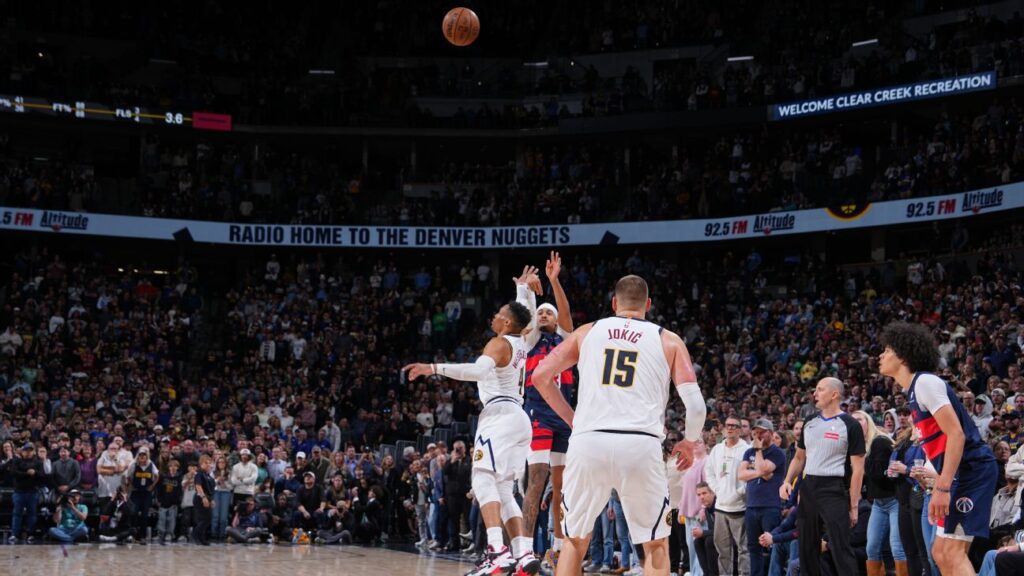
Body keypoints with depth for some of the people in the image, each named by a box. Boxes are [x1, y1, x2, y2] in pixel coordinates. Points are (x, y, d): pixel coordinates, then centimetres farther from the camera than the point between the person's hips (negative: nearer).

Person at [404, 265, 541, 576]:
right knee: (503, 489, 11)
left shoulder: (499, 343, -8)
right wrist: (525, 289, 45)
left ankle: (497, 550, -34)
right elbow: (528, 317, 40)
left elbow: (479, 370, -29)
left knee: (484, 479, -18)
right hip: (518, 418, 9)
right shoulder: (522, 342, 15)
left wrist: (434, 368, -32)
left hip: (500, 415, -9)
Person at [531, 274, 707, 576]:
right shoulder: (668, 340, 14)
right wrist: (689, 443, 23)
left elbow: (540, 376, 14)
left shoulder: (587, 331, 18)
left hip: (587, 442, 1)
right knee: (656, 545, 15)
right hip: (640, 444, -1)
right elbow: (695, 405, 5)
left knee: (575, 540, 18)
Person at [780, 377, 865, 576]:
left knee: (841, 548, -10)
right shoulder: (809, 423, 12)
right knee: (807, 547, 10)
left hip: (834, 491, -6)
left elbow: (857, 468, -7)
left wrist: (853, 506, -11)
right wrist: (787, 482, 4)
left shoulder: (850, 425, -6)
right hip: (808, 488, 7)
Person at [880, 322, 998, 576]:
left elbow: (956, 434, -20)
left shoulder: (925, 382, -12)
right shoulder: (915, 389, 17)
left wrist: (942, 488, -23)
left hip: (972, 469, -10)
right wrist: (940, 485, 21)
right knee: (941, 552, 11)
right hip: (962, 473, 10)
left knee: (952, 552, -16)